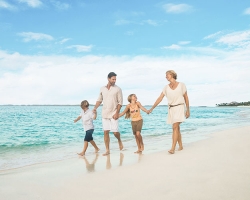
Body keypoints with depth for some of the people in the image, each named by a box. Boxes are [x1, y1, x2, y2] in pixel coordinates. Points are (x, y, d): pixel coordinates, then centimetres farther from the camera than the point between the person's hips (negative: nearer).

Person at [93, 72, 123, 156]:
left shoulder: (118, 89, -3)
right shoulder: (102, 89, 7)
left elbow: (120, 102, -5)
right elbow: (99, 100, 14)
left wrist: (117, 113, -14)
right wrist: (95, 108, -2)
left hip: (113, 114, -3)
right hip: (104, 114, 3)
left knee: (115, 131, -7)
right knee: (106, 132, 3)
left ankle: (119, 141, 26)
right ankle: (107, 150, 12)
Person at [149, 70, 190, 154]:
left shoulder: (181, 85, -3)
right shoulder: (166, 87, 5)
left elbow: (186, 97, 2)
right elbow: (160, 98, 2)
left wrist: (188, 110, 1)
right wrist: (152, 108, -6)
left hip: (179, 108, -4)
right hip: (171, 109, 5)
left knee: (175, 127, -16)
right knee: (176, 128, 11)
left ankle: (173, 148, -19)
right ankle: (180, 146, 25)